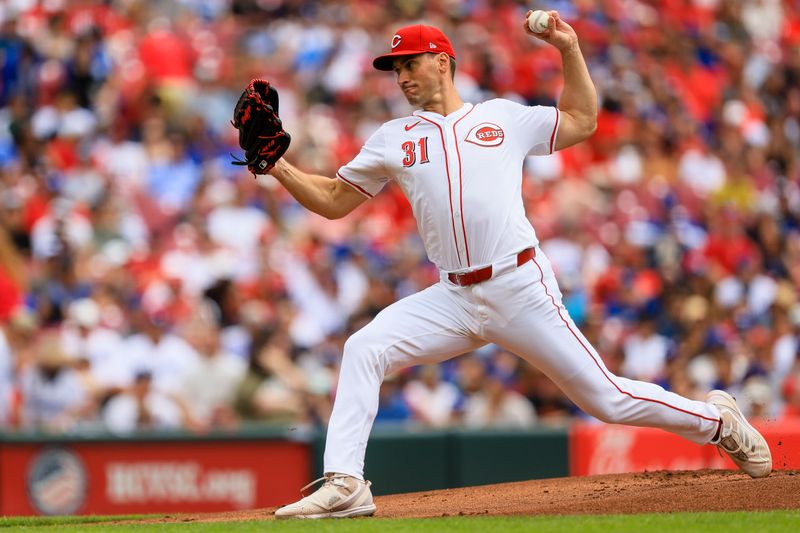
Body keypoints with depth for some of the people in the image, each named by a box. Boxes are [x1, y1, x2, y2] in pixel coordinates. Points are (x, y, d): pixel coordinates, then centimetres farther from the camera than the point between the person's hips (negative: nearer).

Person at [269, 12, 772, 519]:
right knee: (363, 349, -18)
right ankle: (345, 486, -19)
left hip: (521, 288, -3)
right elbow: (333, 201, 14)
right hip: (454, 300, 3)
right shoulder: (394, 139, 14)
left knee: (604, 396, -3)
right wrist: (276, 165, 1)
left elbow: (582, 121, 21)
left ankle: (716, 419, 19)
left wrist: (569, 49, 12)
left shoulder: (503, 117, 11)